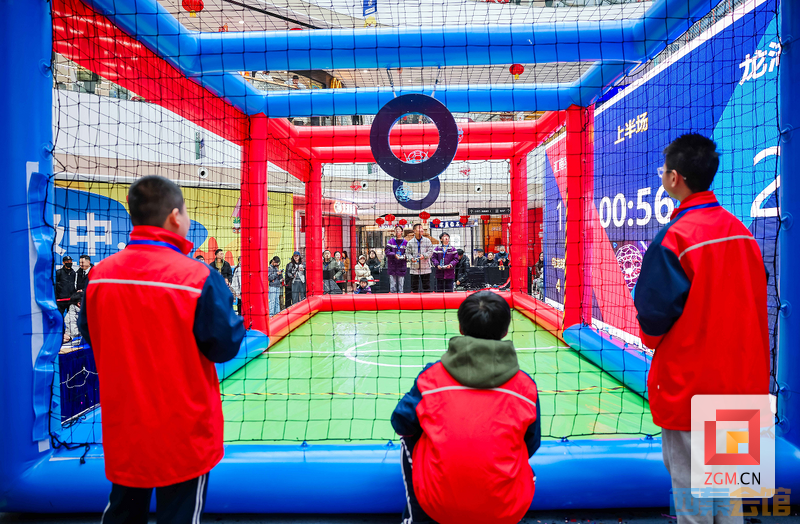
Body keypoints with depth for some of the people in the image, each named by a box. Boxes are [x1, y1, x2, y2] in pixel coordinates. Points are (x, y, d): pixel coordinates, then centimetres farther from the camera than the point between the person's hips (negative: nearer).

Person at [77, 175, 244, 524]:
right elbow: (225, 346, -15)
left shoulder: (100, 274, -6)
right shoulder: (198, 277, -21)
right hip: (183, 430, -4)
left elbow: (90, 336, 9)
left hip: (123, 430, 5)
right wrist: (237, 320, 3)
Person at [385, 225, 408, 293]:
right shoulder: (391, 241, 4)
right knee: (392, 284, 2)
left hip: (401, 266, 1)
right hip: (392, 265, 0)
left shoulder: (405, 242, 6)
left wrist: (404, 256, -14)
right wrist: (394, 255, -19)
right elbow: (387, 251, -4)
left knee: (401, 284, 4)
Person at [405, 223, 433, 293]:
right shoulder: (410, 242, 3)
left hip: (425, 267, 0)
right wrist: (411, 258, -15)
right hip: (414, 268, 0)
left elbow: (430, 251, 1)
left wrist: (424, 256, -15)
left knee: (426, 285, 6)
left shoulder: (427, 240, 3)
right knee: (414, 285, 5)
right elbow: (408, 253, 4)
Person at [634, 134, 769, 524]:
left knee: (687, 473, 9)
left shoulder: (675, 237, -20)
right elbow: (756, 299, 9)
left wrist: (651, 338, 5)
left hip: (689, 379, -7)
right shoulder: (741, 230, 1)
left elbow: (654, 312, -16)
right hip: (740, 375, 7)